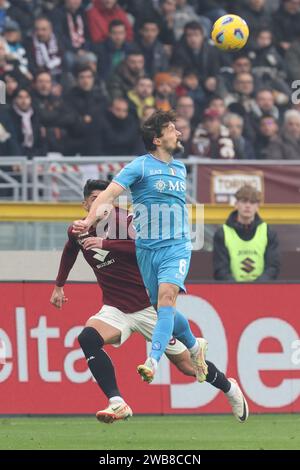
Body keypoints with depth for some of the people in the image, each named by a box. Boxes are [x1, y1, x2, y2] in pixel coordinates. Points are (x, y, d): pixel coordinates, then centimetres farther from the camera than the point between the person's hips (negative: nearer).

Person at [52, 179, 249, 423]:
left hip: (149, 305, -4)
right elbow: (70, 250, 27)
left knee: (187, 365, 6)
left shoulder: (125, 220, -15)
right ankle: (117, 404, -29)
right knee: (87, 337, -28)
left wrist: (105, 243, -39)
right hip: (116, 309, 4)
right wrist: (59, 285, 32)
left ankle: (229, 387, 37)